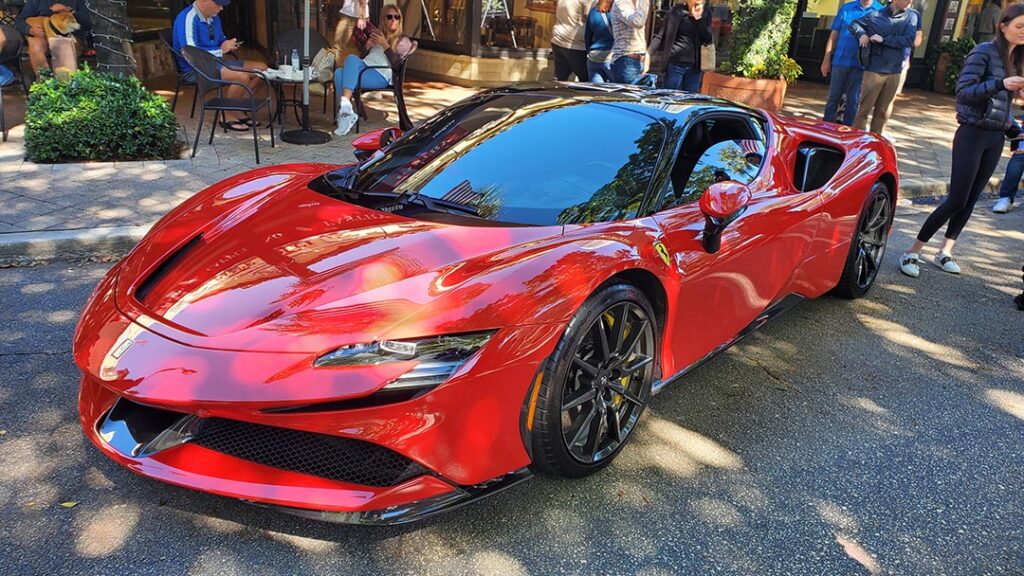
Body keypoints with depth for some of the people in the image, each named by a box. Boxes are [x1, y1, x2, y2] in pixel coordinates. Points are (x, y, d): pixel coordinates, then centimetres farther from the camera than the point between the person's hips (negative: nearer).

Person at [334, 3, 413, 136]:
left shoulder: (403, 40, 12)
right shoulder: (378, 34, 29)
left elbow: (396, 64, -4)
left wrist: (385, 45, -9)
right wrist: (367, 45, 11)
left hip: (381, 75, -6)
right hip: (364, 65, 6)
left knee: (352, 59, -34)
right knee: (339, 73, -29)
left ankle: (345, 104, -45)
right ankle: (347, 114, -32)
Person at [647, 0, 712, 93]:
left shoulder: (706, 14, 8)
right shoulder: (677, 11, -3)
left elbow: (707, 40, -1)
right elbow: (661, 35, -5)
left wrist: (699, 18, -10)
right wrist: (648, 53, -17)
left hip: (695, 66, 4)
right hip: (675, 64, -3)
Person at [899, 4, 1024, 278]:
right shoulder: (985, 51, -9)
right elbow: (963, 91, -17)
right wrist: (1001, 84, -27)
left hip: (996, 139, 7)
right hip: (973, 134, -7)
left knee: (970, 200, 8)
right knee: (957, 200, -10)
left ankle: (945, 252, 18)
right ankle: (913, 252, -1)